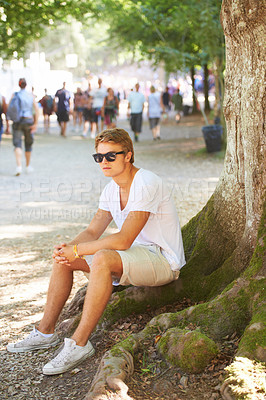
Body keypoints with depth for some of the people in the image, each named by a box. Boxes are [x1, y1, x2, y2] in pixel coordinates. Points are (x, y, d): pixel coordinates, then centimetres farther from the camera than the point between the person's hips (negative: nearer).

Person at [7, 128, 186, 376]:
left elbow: (123, 240, -28)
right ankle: (46, 332, 8)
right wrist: (67, 248, -16)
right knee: (63, 257, 1)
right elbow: (92, 232, 5)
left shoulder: (146, 185, -22)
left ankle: (79, 343, -28)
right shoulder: (112, 188, 6)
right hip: (134, 255, 9)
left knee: (102, 259, -36)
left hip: (162, 260, -9)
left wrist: (76, 250, -24)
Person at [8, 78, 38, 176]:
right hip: (29, 121, 1)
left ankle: (19, 166, -25)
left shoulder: (15, 95, -1)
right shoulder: (30, 95, 1)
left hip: (17, 121, -1)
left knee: (17, 144, -5)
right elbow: (36, 110, -6)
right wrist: (35, 124, -4)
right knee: (28, 144, 17)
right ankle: (28, 166, 28)